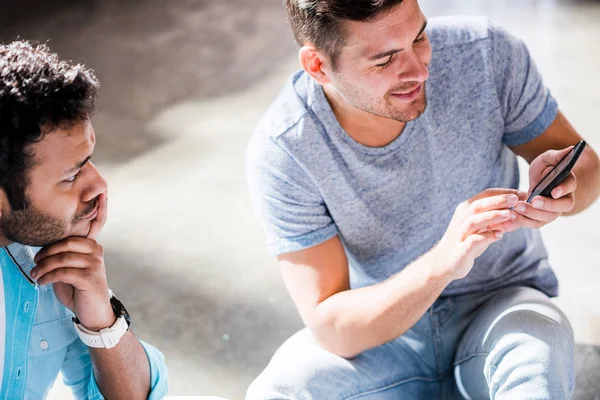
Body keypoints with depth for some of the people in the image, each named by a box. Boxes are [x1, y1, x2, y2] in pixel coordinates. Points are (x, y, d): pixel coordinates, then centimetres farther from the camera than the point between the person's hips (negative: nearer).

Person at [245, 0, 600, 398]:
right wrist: (441, 263, -39)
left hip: (500, 305, 0)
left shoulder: (487, 52, -18)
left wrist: (564, 186, -29)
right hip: (378, 333, 0)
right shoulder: (281, 149, -22)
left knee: (537, 354, -35)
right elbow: (330, 327, -22)